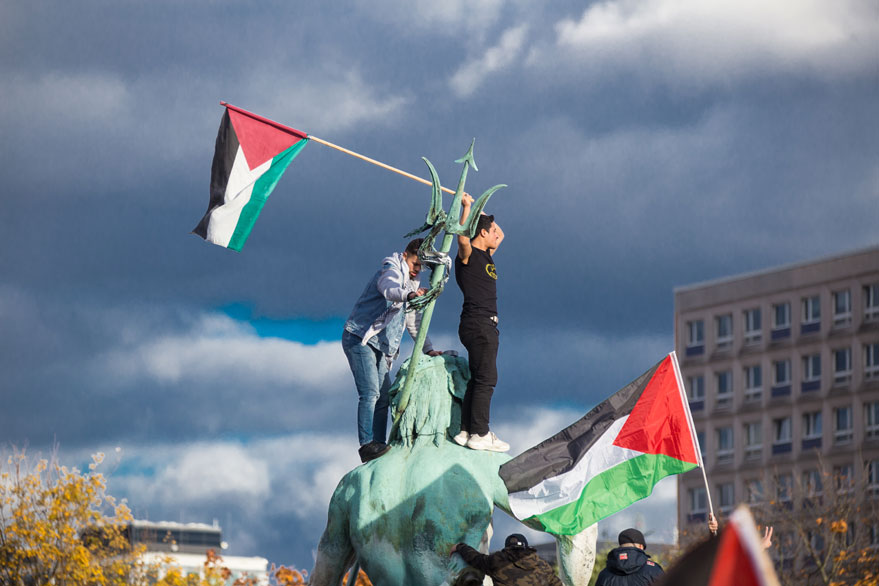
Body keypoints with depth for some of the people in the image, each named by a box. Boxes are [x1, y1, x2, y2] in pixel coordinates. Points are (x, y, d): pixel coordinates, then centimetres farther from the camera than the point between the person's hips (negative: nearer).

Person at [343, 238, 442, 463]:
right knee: (370, 392, -20)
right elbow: (389, 289, -33)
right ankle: (367, 444, -27)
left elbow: (414, 321, 31)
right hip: (360, 338, -9)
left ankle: (379, 444, 5)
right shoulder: (391, 270, -8)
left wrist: (428, 349, 24)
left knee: (383, 397, 4)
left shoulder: (412, 284, 21)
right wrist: (408, 294, -54)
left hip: (381, 346, 9)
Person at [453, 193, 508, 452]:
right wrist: (466, 207, -25)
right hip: (477, 323, -10)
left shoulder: (486, 255, 17)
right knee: (485, 379, -11)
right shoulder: (468, 255, -8)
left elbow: (500, 234, 34)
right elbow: (462, 237, -30)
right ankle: (479, 434, -11)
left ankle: (466, 430, 14)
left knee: (479, 379, 11)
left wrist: (480, 210, 25)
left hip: (485, 325, 10)